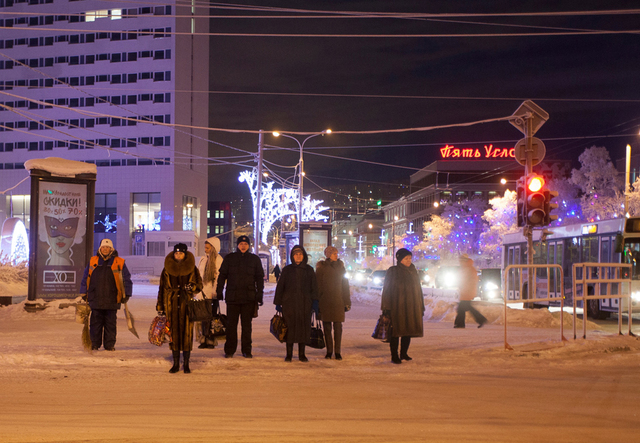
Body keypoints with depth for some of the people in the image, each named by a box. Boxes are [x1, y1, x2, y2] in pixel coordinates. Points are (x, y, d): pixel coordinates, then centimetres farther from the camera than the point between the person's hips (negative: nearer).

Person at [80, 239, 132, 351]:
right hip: (95, 299, 1)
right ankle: (94, 344, 12)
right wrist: (84, 293, 12)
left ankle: (110, 344, 12)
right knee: (95, 323, 4)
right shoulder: (93, 261, 9)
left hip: (112, 300, -1)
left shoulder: (119, 263, 4)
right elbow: (85, 278, 15)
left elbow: (126, 280, 7)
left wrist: (126, 295, 2)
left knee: (111, 324, 4)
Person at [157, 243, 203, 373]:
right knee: (173, 332, 2)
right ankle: (176, 363, 11)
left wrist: (192, 287, -15)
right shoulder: (167, 269, 8)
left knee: (187, 332, -3)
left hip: (187, 304, -1)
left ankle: (186, 364, 7)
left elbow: (199, 286, 8)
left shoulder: (192, 269, 4)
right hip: (171, 304, 1)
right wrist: (160, 306, 9)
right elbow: (162, 288, 11)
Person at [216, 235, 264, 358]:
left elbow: (259, 278, 10)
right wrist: (219, 291, 1)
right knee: (231, 324, 2)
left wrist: (259, 294, 1)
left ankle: (246, 350, 12)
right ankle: (229, 350, 9)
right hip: (232, 296, 0)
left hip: (249, 297, 0)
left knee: (247, 324, 5)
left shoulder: (255, 259, 9)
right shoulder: (229, 258, 8)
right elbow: (222, 275, 9)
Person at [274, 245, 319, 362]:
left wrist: (315, 302, -1)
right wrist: (278, 303, 3)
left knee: (304, 328, 0)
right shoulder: (287, 270, 8)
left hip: (305, 304, 1)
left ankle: (301, 354, 9)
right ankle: (289, 354, 5)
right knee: (289, 328, -3)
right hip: (289, 303, -1)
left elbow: (314, 287, 9)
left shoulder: (309, 270, 10)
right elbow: (280, 287, 9)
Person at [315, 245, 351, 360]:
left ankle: (338, 352, 0)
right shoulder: (321, 268, 3)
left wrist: (347, 302, 7)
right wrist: (317, 302, -3)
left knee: (338, 327, -4)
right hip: (325, 302, -1)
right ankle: (329, 351, 11)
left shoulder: (341, 267, 10)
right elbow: (318, 285, 3)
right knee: (327, 327, 3)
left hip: (338, 301, 1)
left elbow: (345, 285, 12)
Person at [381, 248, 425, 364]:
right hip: (397, 307, -5)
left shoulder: (413, 271, 12)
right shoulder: (392, 271, -3)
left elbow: (418, 289, 17)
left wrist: (421, 307, 12)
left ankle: (403, 353, 21)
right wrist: (387, 308, -12)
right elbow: (387, 290, -5)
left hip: (411, 307, 5)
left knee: (408, 331, 8)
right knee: (396, 331, -3)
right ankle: (394, 356, 3)